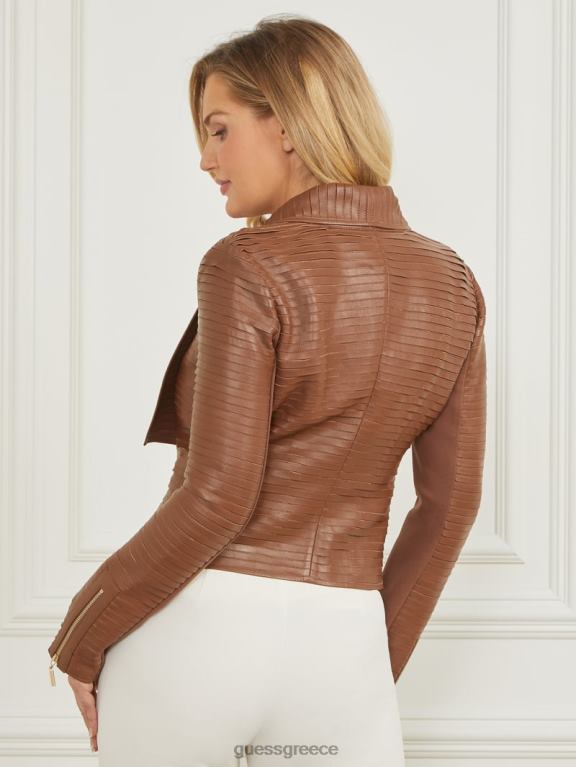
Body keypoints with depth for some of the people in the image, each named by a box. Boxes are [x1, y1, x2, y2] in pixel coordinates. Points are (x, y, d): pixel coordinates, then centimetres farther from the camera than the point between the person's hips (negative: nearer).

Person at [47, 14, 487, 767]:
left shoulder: (248, 268, -12)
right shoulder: (450, 283, 5)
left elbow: (218, 494, -18)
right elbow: (451, 501, 6)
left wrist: (83, 634, -5)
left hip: (199, 635, -4)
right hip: (338, 649, 4)